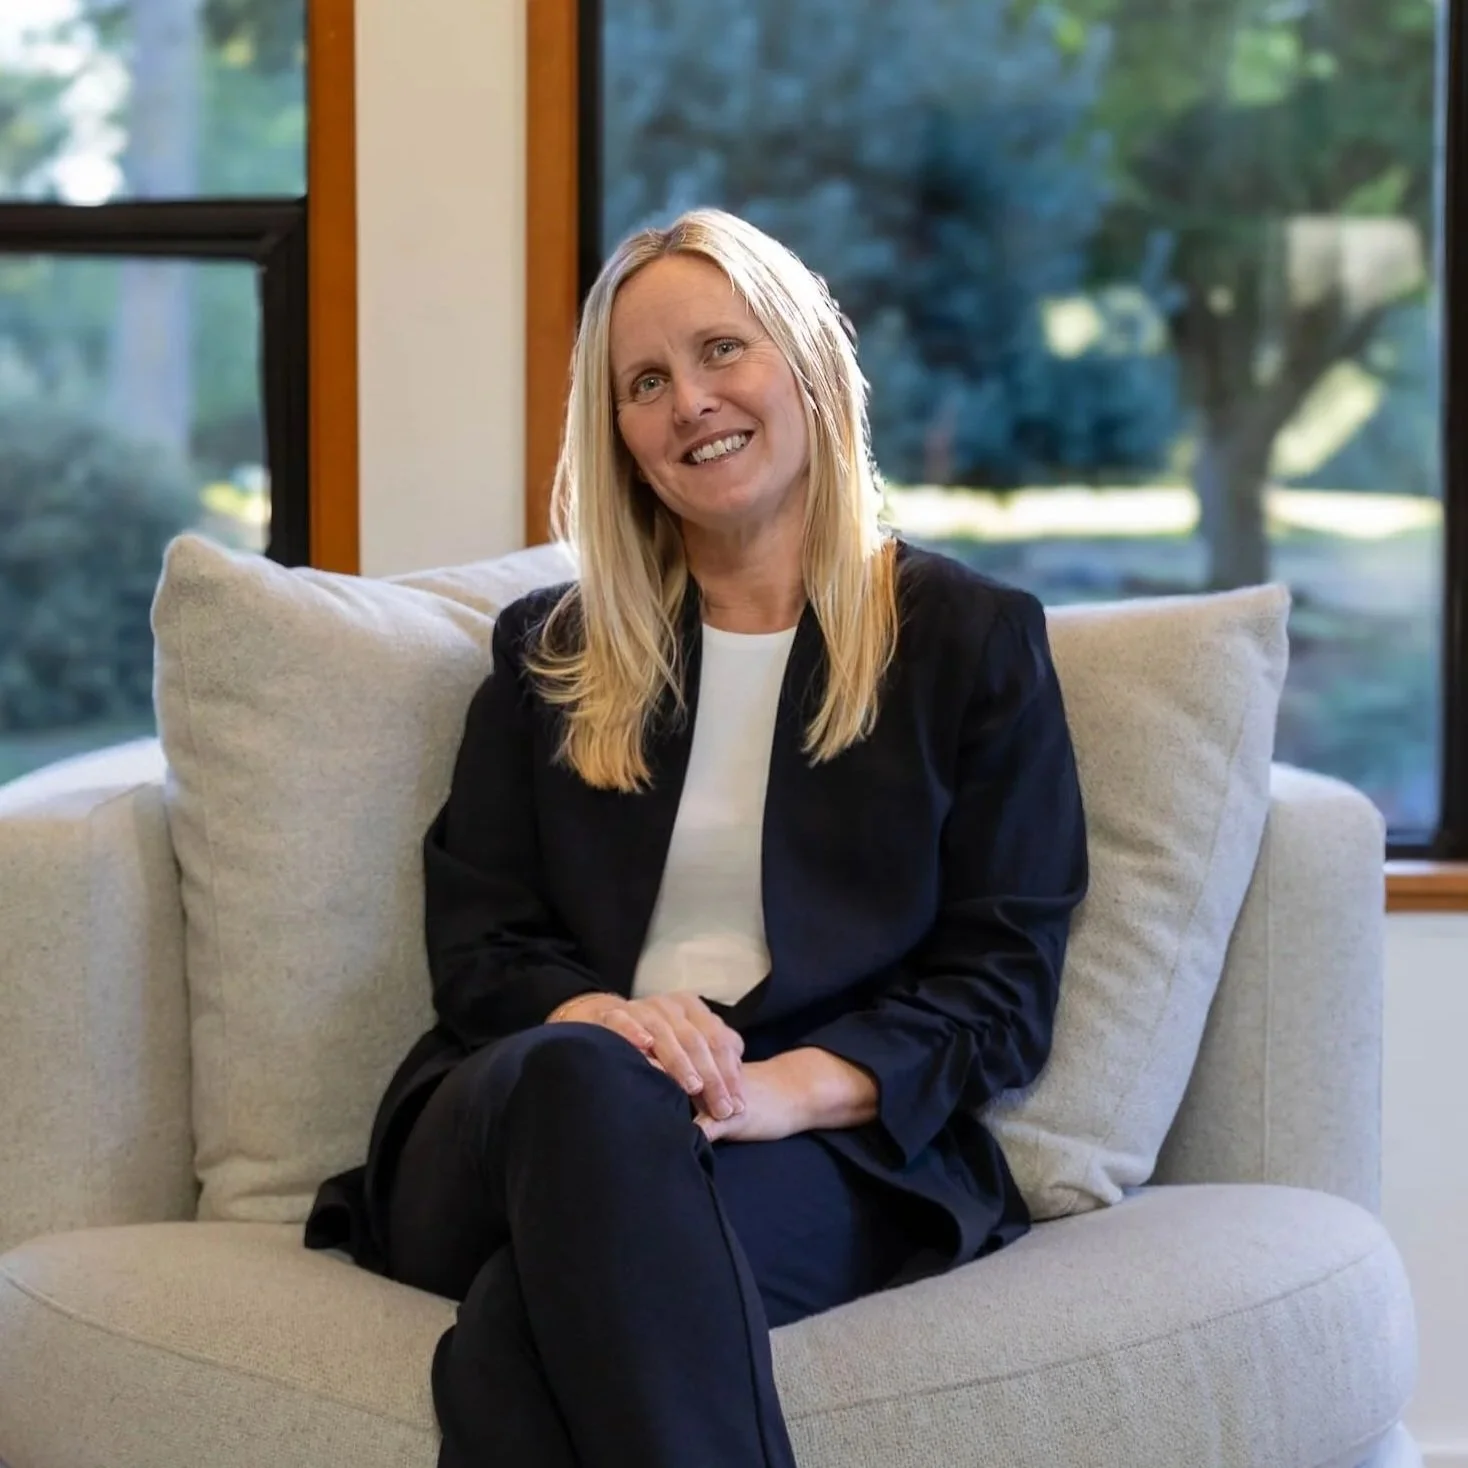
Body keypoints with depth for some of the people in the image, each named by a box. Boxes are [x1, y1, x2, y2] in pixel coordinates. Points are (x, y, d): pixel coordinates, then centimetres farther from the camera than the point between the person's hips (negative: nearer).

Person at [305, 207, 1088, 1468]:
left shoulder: (973, 640, 15)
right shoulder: (549, 651, 24)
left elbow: (1003, 988, 7)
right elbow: (479, 946, 14)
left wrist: (791, 1085, -14)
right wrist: (604, 1019, -12)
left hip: (839, 1144, -2)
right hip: (507, 1118, 2)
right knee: (583, 1076, -39)